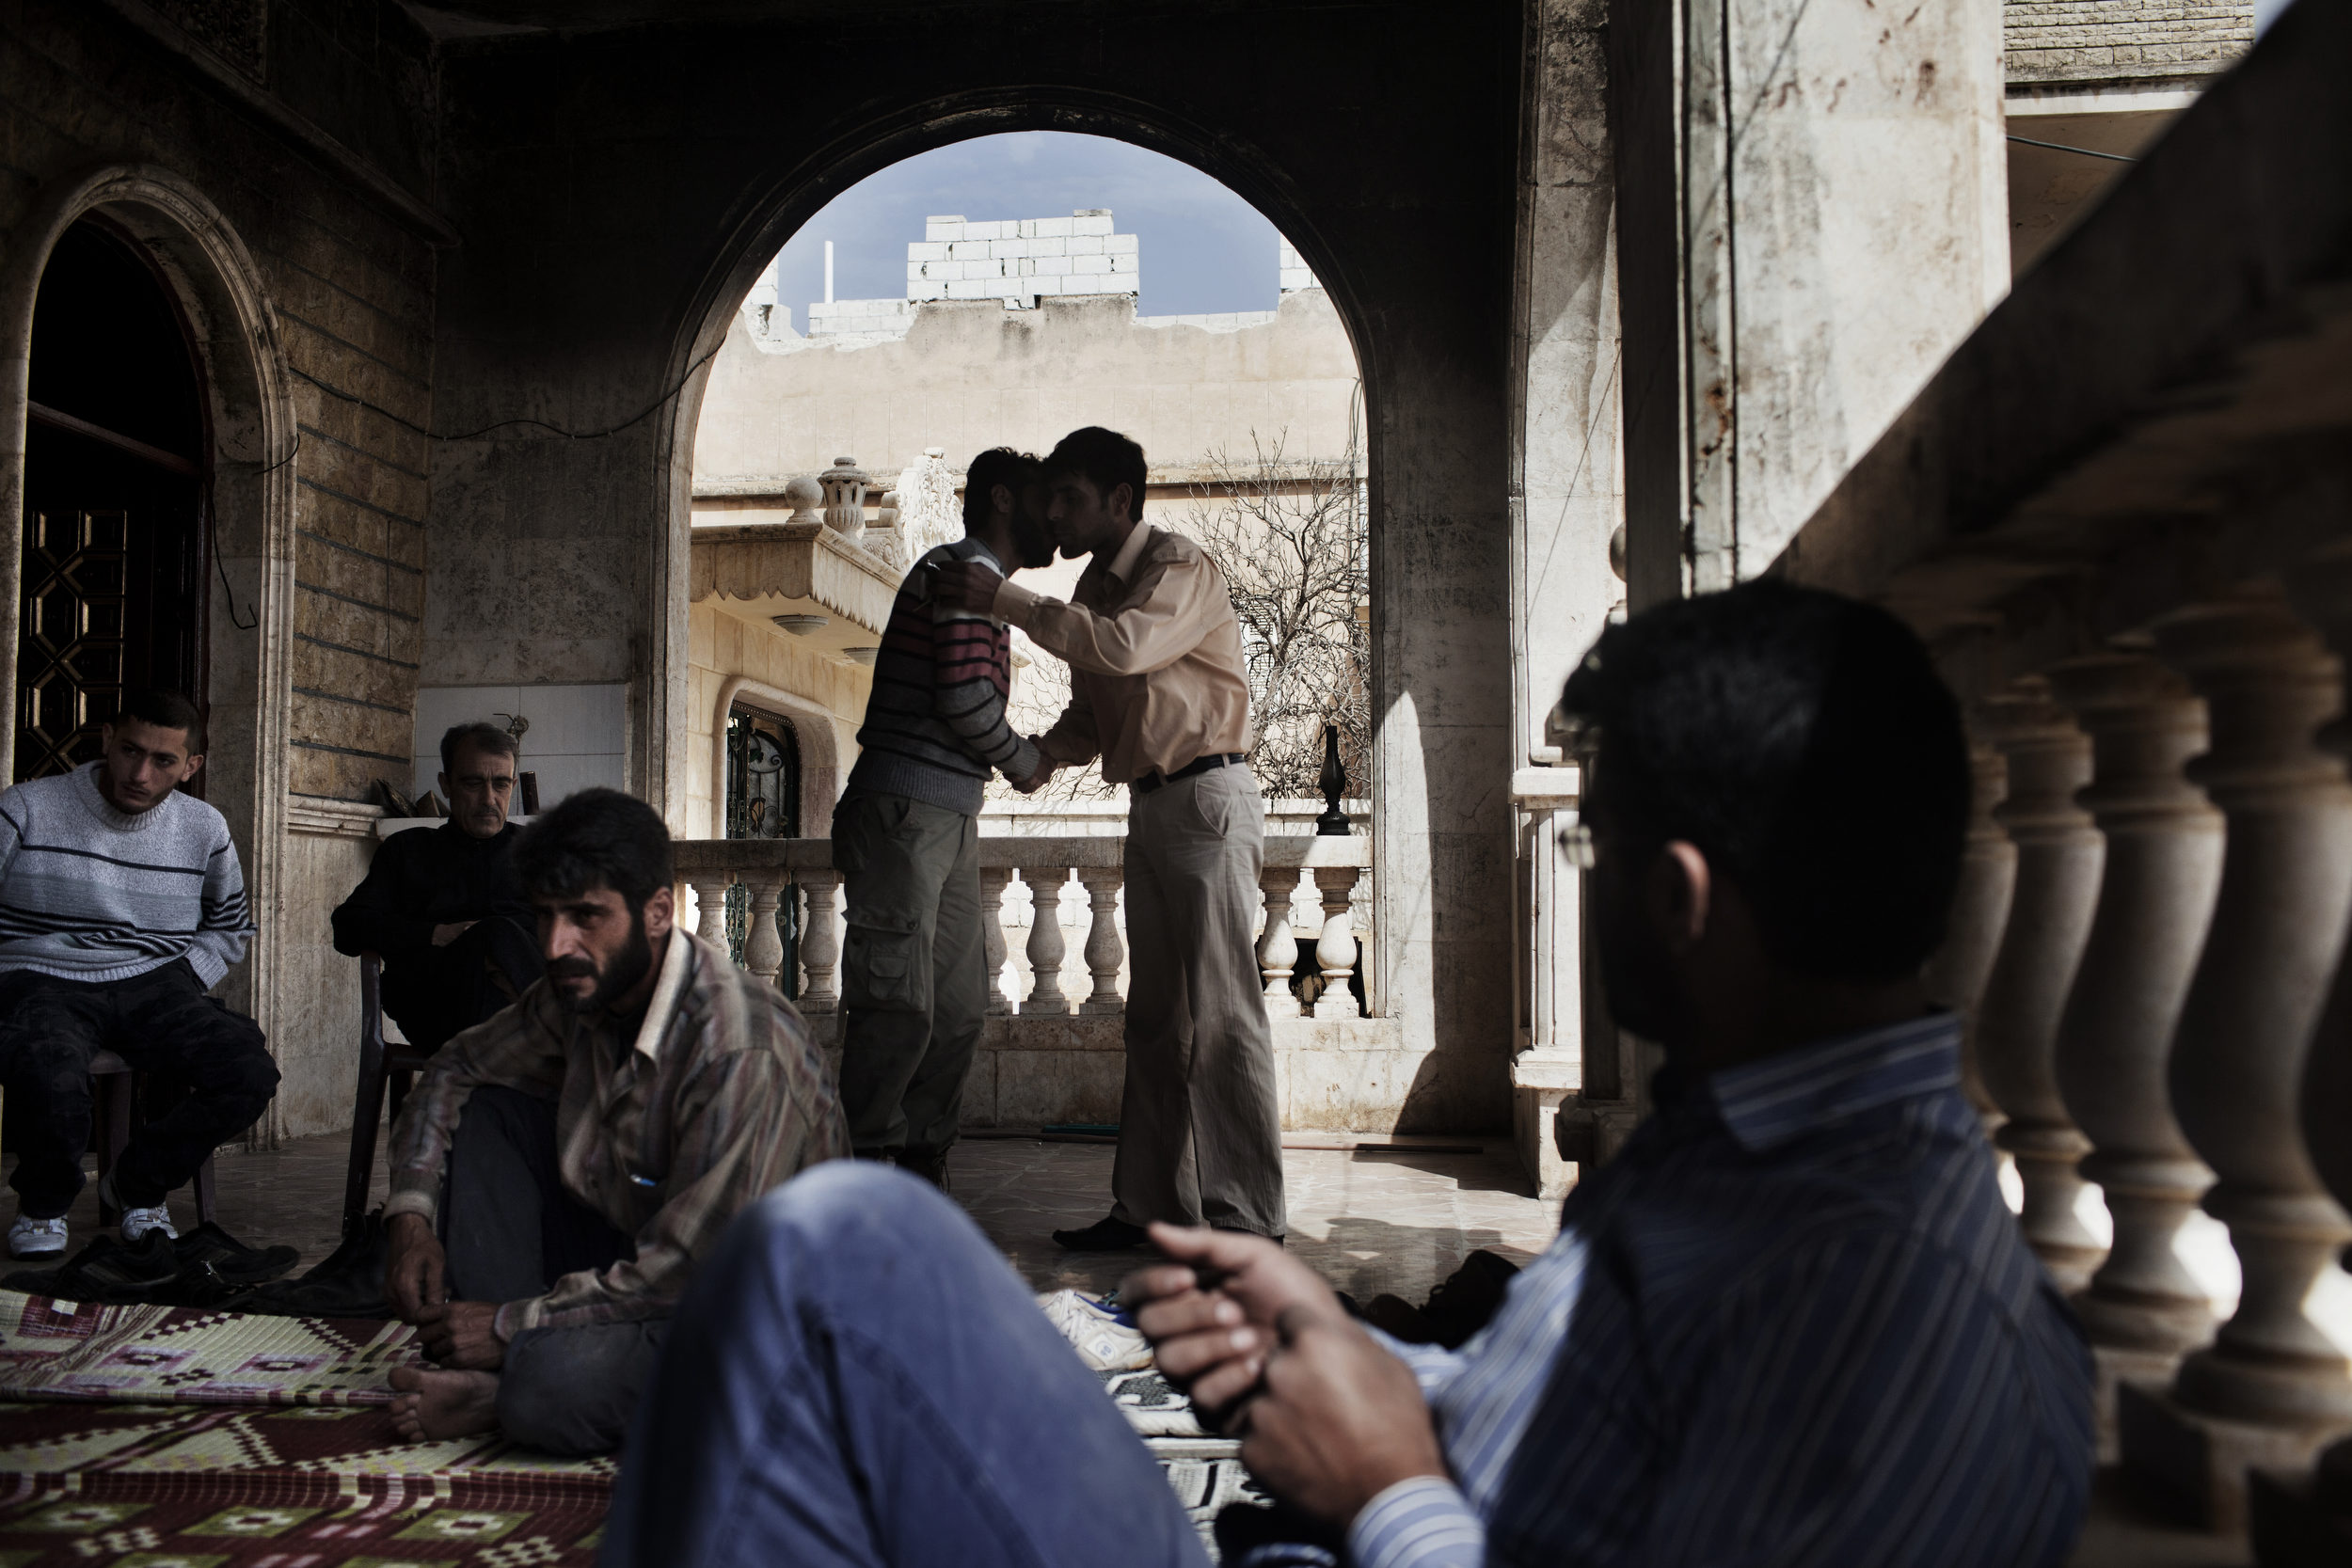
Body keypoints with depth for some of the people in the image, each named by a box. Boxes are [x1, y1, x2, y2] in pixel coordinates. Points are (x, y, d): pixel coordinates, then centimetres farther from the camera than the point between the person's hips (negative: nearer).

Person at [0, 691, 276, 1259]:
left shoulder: (204, 829, 9)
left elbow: (230, 927, 24)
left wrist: (183, 985, 7)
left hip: (153, 983, 3)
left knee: (251, 1074, -24)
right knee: (47, 1078, -38)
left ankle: (138, 1185, 7)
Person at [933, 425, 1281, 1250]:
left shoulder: (1182, 567, -9)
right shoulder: (1094, 586, 17)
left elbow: (1126, 647, -27)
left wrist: (1004, 598, -23)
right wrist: (1039, 753, -1)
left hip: (1206, 797, -9)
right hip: (1150, 805, 9)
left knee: (1221, 1011, -8)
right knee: (1155, 1017, 8)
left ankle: (1246, 1215, -3)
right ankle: (1152, 1204, 13)